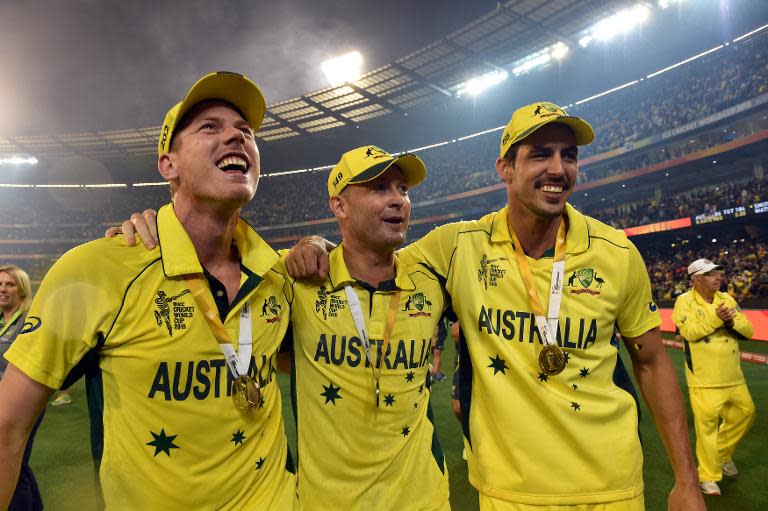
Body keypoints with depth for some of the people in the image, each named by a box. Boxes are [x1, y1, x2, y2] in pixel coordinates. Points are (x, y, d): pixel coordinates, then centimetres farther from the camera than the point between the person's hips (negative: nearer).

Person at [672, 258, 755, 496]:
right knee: (707, 424, -2)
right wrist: (716, 318, -27)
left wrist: (732, 320, -14)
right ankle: (708, 476, 12)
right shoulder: (685, 301, -8)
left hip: (733, 376, 6)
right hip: (704, 378, -6)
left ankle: (723, 453, 37)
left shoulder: (727, 299, 9)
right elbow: (690, 332, -21)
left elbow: (748, 331, 5)